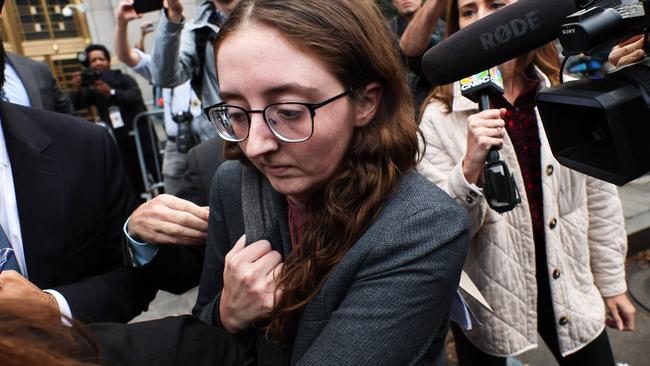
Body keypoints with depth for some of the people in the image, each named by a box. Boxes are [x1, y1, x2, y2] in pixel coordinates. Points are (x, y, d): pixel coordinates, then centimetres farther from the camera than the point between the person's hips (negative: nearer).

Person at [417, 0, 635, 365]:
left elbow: (600, 196, 5)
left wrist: (612, 282, 12)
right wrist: (470, 167, -33)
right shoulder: (440, 116, -13)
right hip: (487, 297, -2)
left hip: (567, 285, 3)